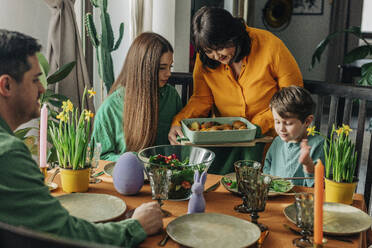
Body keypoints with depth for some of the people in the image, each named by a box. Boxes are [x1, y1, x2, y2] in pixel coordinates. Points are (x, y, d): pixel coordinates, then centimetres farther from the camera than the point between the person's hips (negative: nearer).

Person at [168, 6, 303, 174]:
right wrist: (178, 122, -18)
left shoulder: (269, 45, -14)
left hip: (268, 135, -2)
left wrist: (260, 124, -18)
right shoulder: (204, 59, -3)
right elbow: (201, 99, 1)